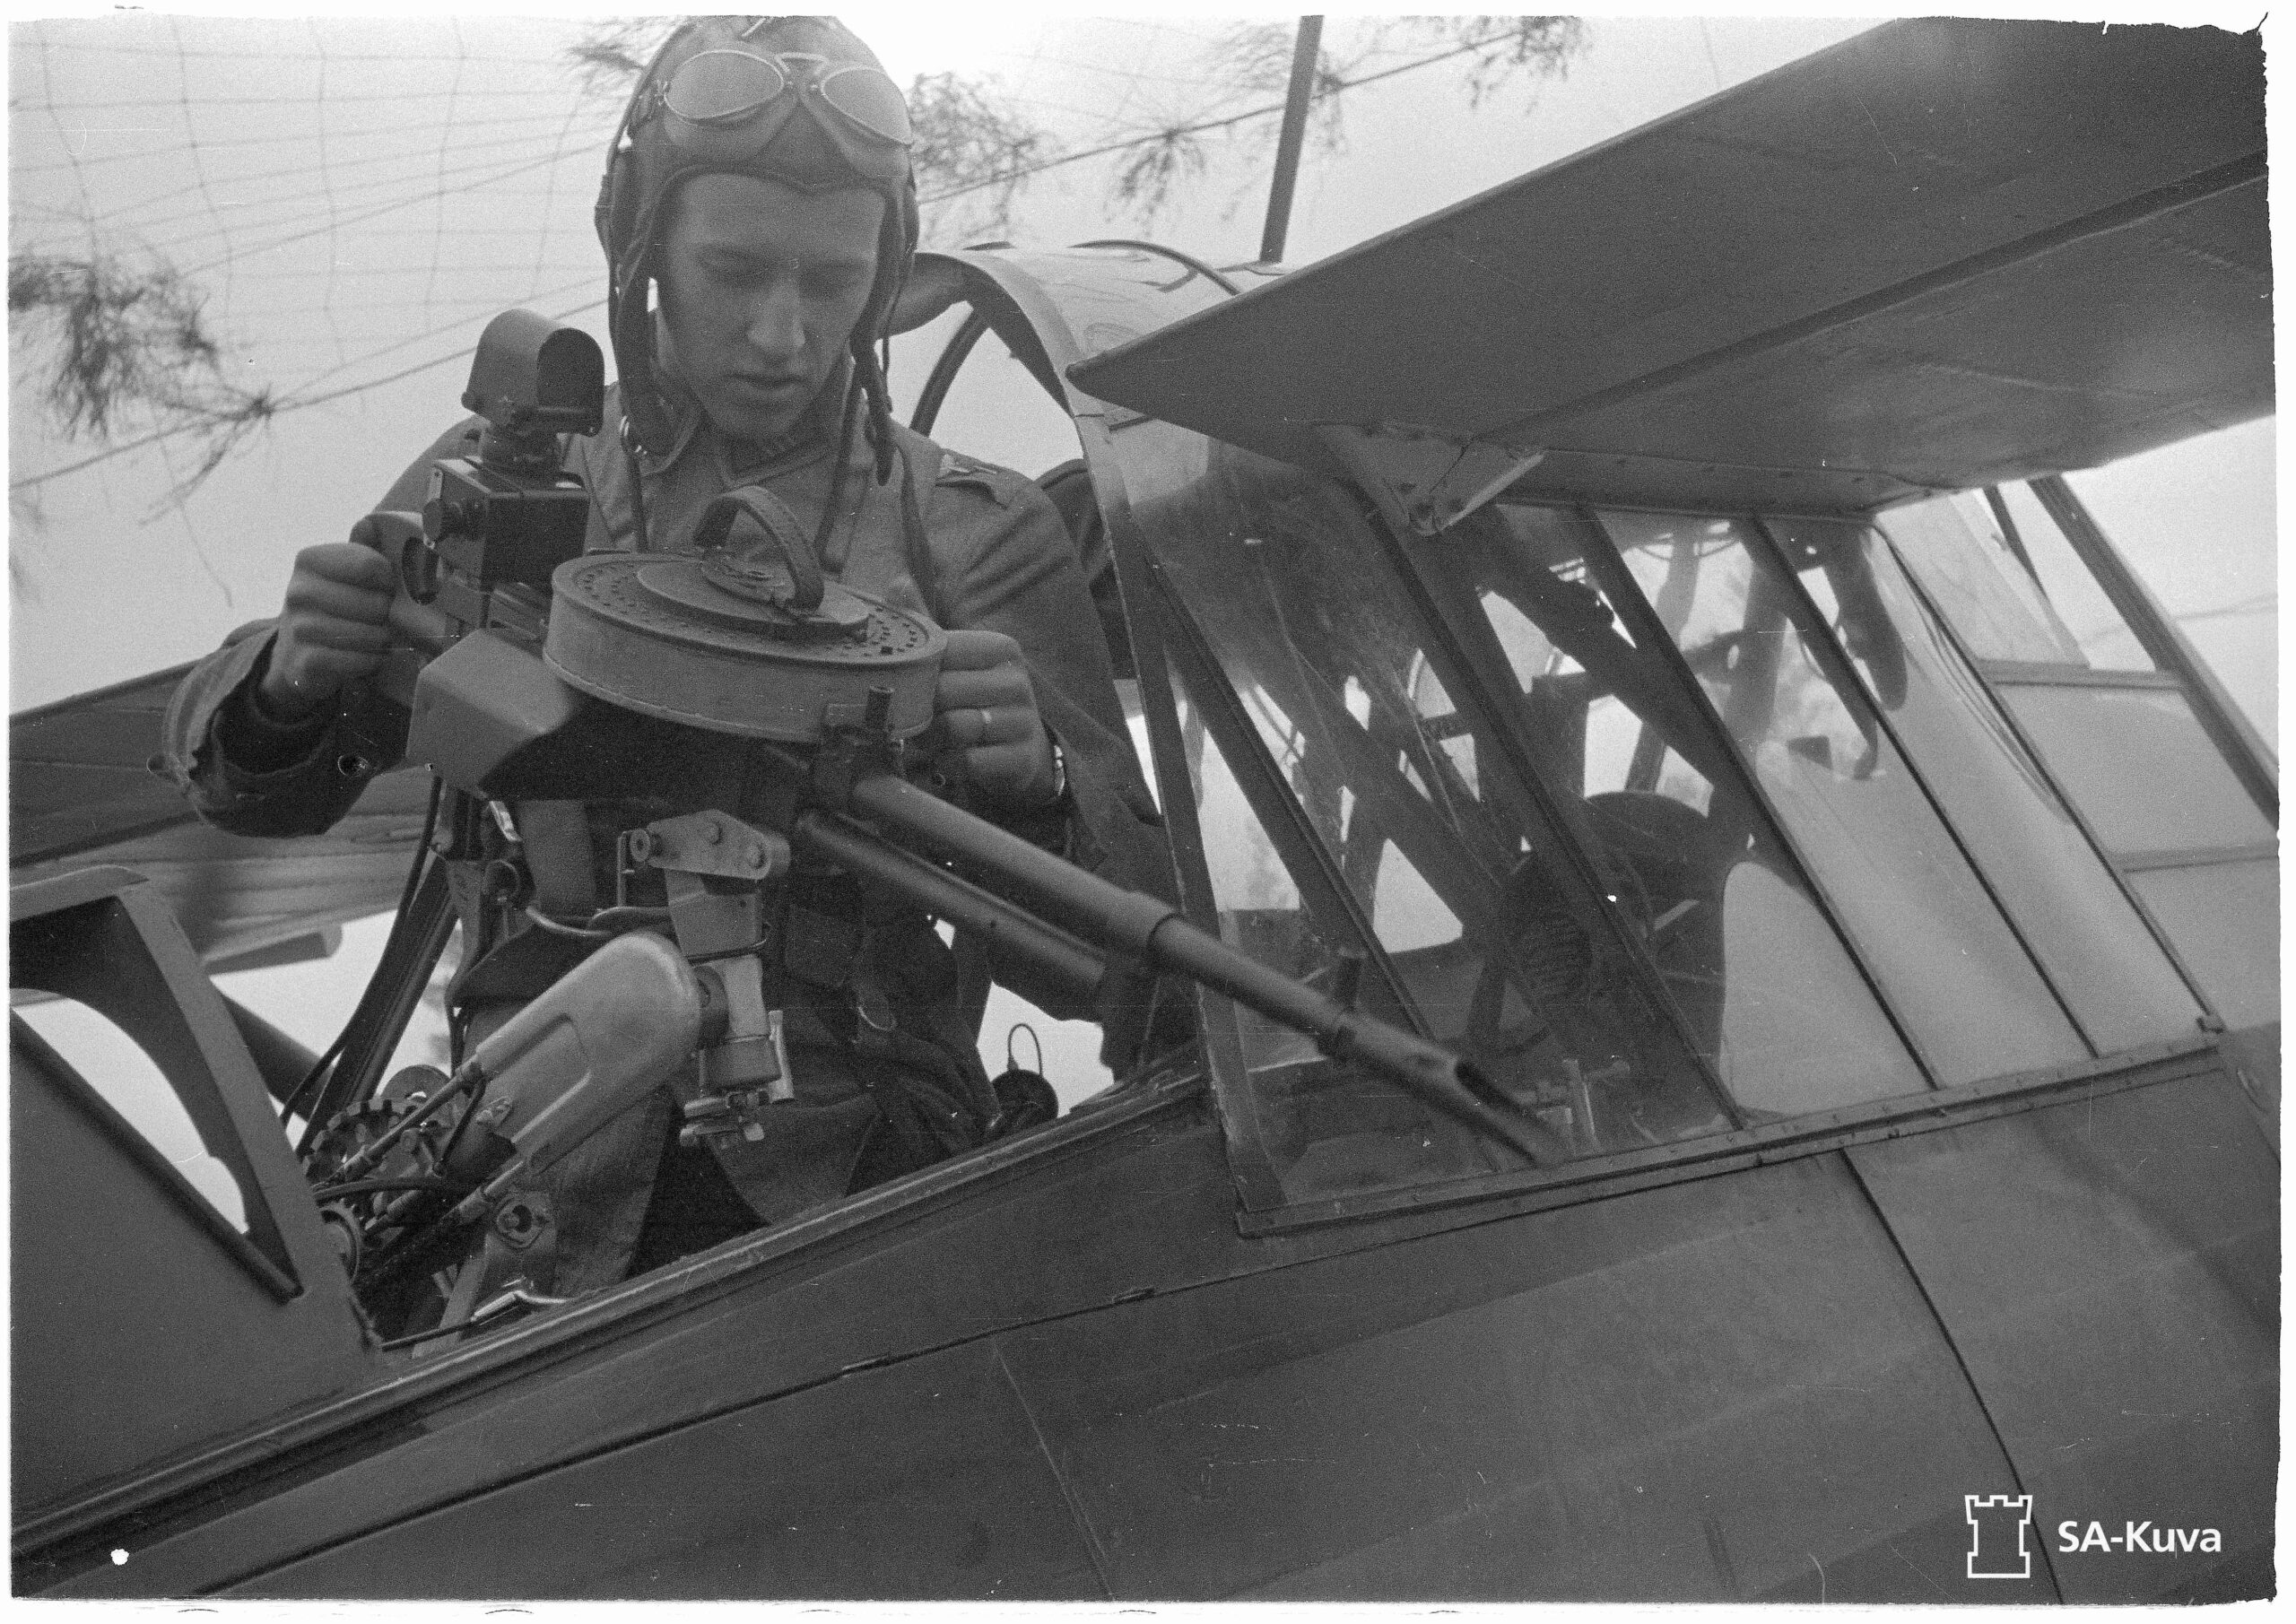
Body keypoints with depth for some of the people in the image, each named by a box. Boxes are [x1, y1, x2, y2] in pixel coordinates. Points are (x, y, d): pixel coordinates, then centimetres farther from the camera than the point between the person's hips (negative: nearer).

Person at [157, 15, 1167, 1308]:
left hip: (855, 1197, -1)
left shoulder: (981, 534, 5)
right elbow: (253, 788, 10)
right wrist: (285, 690, -13)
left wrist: (1032, 788, -19)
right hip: (537, 1189, 1)